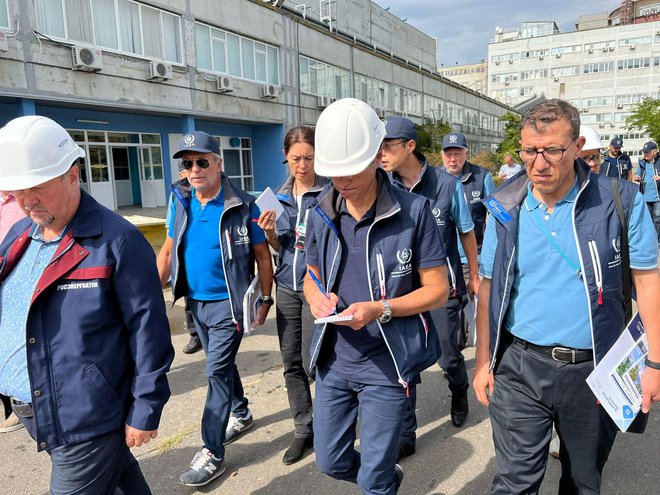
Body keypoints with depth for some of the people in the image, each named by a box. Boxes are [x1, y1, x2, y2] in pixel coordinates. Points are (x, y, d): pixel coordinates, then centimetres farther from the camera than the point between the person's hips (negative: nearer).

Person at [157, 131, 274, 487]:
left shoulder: (243, 206, -13)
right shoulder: (181, 204, 1)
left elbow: (262, 255, -7)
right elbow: (168, 250, 9)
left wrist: (265, 301, -6)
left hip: (228, 304, -6)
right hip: (196, 303, 6)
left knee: (217, 371, -4)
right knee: (222, 365, 20)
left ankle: (212, 453, 9)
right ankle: (241, 414, 43)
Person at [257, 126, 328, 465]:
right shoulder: (281, 196, 10)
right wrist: (270, 233, -4)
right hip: (287, 287, 6)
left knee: (313, 361, -1)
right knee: (291, 362, 10)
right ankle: (304, 430, 27)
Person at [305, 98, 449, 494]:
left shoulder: (413, 210, -14)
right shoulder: (322, 215, 0)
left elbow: (437, 290, -10)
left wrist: (380, 309, -25)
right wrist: (317, 296, -12)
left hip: (387, 362, -4)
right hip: (334, 358, 5)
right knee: (331, 462, 20)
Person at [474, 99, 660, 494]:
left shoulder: (621, 200, -7)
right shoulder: (506, 208, -3)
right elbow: (490, 287, 3)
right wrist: (484, 362, 3)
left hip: (595, 369, 0)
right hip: (520, 368, 0)